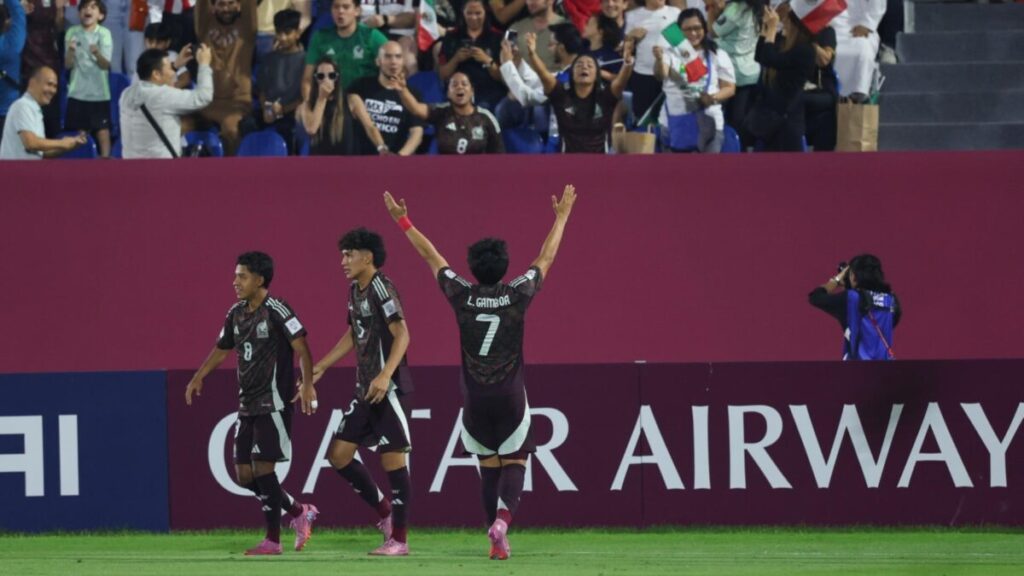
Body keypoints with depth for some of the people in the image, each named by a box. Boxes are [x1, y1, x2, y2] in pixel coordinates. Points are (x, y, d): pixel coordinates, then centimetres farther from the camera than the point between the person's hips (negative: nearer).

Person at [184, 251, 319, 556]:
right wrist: (198, 378, 20)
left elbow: (301, 347, -19)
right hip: (247, 404, 8)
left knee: (263, 468, -12)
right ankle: (300, 513, 20)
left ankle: (272, 540, -5)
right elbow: (222, 349, 26)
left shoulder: (276, 311, -12)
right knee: (244, 474, 5)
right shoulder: (236, 313, 11)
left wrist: (307, 384, -31)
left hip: (273, 403, -8)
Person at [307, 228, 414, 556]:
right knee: (339, 454, 6)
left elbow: (402, 334, -23)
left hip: (389, 389, -9)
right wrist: (322, 367, 27)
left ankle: (399, 538, 0)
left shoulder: (381, 289, -14)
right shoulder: (355, 290, 13)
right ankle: (385, 512, 19)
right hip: (365, 390, 9)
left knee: (392, 459, -5)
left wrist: (385, 375, -33)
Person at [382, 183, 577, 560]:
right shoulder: (518, 294, -8)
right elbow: (546, 258, 6)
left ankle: (497, 541, 13)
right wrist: (562, 216, 19)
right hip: (510, 398, -2)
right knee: (514, 462, 5)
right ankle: (503, 518, -22)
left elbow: (431, 257, 7)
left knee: (489, 466, 13)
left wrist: (403, 221, 19)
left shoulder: (462, 295, -6)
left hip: (475, 401, 2)